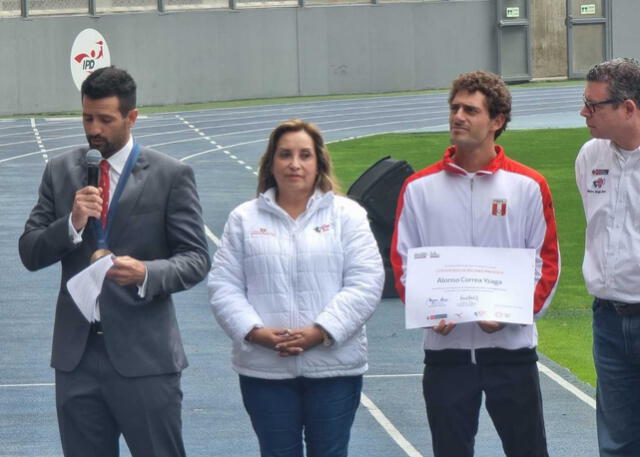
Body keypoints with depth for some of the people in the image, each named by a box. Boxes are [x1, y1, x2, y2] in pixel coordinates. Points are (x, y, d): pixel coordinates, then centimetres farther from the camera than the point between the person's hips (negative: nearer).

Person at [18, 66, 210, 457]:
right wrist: (72, 224, -13)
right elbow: (30, 253, 6)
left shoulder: (171, 175, -2)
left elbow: (196, 259, -4)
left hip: (143, 355, -4)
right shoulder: (60, 171, 9)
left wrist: (146, 273, -23)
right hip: (76, 353, 4)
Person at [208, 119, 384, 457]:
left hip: (333, 367, -1)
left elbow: (366, 283, -5)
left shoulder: (347, 214, 4)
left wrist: (321, 332, -16)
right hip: (265, 370, 1)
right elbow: (223, 286, 3)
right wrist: (255, 332, -14)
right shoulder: (244, 219, 9)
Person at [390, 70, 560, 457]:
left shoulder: (528, 186, 2)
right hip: (446, 349, 1)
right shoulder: (420, 189, 5)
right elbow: (402, 262, 6)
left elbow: (548, 263, 2)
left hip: (512, 346, -1)